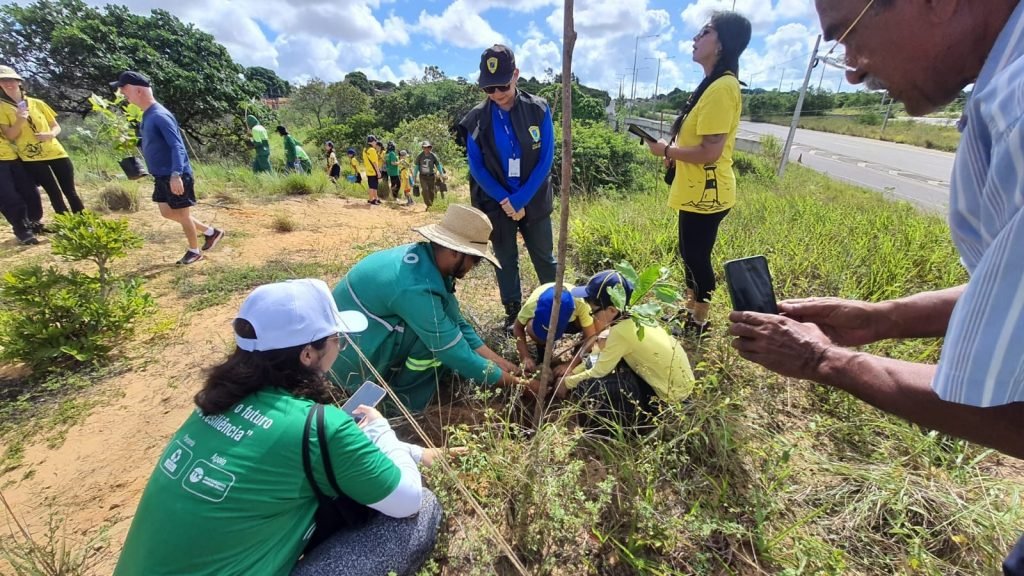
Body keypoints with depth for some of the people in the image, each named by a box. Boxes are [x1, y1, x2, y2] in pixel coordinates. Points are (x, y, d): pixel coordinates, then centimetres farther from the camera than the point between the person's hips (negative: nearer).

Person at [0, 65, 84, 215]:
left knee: (70, 191, 3)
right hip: (31, 157, -2)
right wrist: (19, 121, -19)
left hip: (55, 152, 2)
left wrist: (51, 134, -11)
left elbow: (56, 126, 11)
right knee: (55, 194, -1)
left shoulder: (37, 103, 8)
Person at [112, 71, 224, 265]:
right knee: (168, 213, 15)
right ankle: (211, 232, 24)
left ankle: (194, 251, 19)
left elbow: (177, 146, -27)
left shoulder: (160, 115, -19)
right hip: (162, 176, 10)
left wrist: (176, 174, -35)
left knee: (182, 215, 2)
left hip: (177, 177, -10)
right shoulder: (147, 115, 11)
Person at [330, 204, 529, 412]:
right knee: (440, 336, -20)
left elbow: (456, 321, 1)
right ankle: (404, 397, 1)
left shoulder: (426, 257, -6)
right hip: (351, 357, -8)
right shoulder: (416, 288, -32)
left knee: (445, 324, 3)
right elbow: (453, 351, -24)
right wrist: (504, 379, -12)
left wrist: (495, 359, 0)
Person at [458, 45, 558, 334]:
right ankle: (513, 312, 25)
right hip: (496, 203, 1)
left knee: (544, 259, 9)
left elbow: (546, 160, -9)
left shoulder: (539, 109, -6)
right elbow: (476, 167, -4)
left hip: (534, 201, 0)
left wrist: (520, 200, -15)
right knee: (505, 261, 10)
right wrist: (504, 200, -14)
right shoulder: (476, 118, -4)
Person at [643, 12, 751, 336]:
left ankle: (699, 322, 22)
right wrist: (673, 152, 5)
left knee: (697, 256, 3)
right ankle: (690, 310, 38)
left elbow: (710, 151, -25)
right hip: (697, 190, 10)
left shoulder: (722, 88, -19)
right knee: (690, 253, 20)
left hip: (705, 193, -10)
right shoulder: (714, 84, 14)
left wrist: (666, 150, -13)